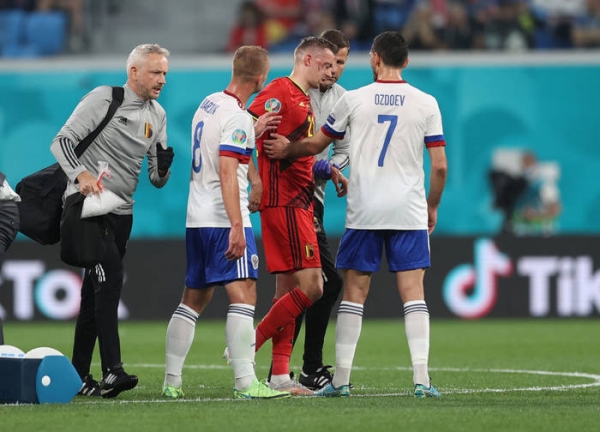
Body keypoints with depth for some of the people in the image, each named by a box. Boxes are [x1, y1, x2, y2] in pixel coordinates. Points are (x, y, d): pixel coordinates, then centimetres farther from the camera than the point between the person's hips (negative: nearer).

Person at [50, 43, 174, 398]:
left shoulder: (157, 116, 10)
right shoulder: (103, 99, -9)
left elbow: (157, 180, 12)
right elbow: (62, 141, -14)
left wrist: (163, 167, -11)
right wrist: (82, 174, -30)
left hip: (122, 212, 7)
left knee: (95, 292, 9)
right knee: (109, 278, -20)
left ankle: (79, 376, 15)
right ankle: (112, 372, -27)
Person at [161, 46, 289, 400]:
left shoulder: (209, 104, 13)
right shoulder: (237, 117, -13)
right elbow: (227, 173, -20)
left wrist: (253, 133, 32)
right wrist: (237, 227, -24)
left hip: (197, 218, 9)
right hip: (224, 219, -9)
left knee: (194, 300, 14)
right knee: (243, 294, -12)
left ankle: (172, 381, 15)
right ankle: (246, 382, -20)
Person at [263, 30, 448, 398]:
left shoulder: (354, 100, 0)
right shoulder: (426, 103, 1)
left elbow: (317, 144, 13)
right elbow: (440, 165, 0)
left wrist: (286, 150, 32)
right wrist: (433, 208, 14)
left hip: (363, 212, 0)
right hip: (410, 213, 0)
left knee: (354, 294, 6)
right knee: (414, 293, 0)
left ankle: (341, 379, 6)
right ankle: (422, 378, -8)